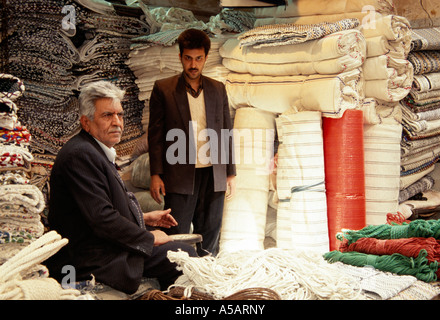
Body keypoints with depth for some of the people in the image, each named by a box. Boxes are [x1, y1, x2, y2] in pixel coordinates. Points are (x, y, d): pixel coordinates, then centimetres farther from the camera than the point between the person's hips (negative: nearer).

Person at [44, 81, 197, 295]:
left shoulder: (97, 152, 14)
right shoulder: (80, 155, -20)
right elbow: (101, 217, -24)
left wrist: (144, 218, 15)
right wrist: (148, 237, -13)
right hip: (92, 260, -10)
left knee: (185, 252, 9)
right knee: (184, 255, -12)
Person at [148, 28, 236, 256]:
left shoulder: (218, 89, 12)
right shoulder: (163, 89, 3)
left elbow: (226, 133, 15)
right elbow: (155, 134, 1)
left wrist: (230, 173, 11)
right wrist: (155, 174, -6)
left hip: (213, 177, 3)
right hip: (179, 177, -3)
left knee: (209, 242, 7)